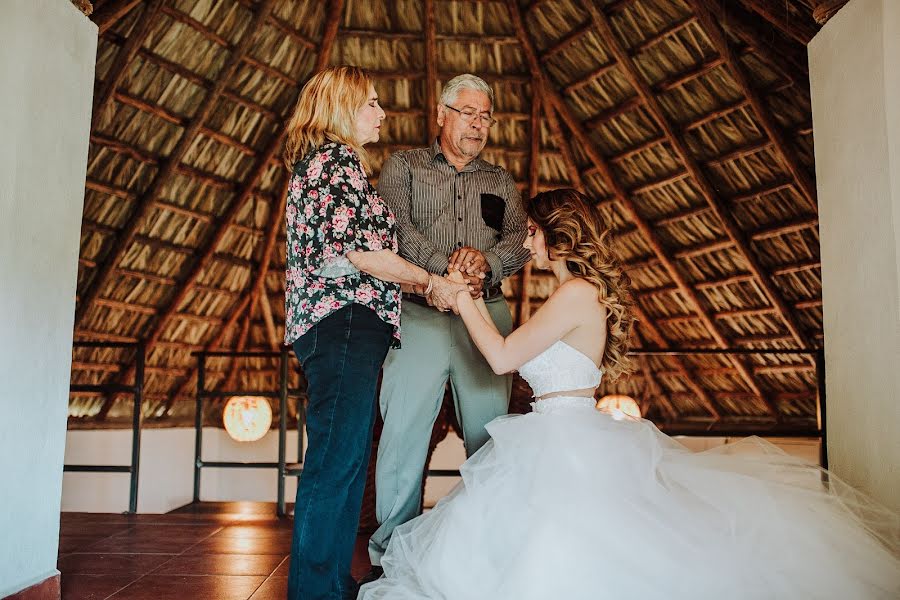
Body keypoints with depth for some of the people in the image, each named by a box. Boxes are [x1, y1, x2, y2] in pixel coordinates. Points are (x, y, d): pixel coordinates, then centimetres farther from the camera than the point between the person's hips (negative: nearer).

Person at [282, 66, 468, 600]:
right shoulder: (338, 158, -3)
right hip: (346, 319, -10)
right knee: (337, 457, -10)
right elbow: (356, 246, -16)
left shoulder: (319, 161, 28)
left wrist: (422, 286, 20)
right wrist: (431, 283, -6)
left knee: (345, 457, 10)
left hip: (334, 324, 10)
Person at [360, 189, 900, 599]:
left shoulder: (577, 293, -16)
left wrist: (462, 296, -7)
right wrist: (473, 296, 17)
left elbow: (504, 357, -17)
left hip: (567, 440, -10)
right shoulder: (585, 293, 15)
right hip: (562, 434, 10)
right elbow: (515, 357, 17)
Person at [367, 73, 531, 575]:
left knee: (489, 435, 3)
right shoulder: (405, 166, 14)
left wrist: (486, 259, -15)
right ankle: (393, 553, 7)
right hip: (419, 313, -2)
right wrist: (445, 267, -17)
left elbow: (521, 241, 7)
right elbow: (394, 226, -4)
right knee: (403, 433, -5)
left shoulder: (501, 181, 21)